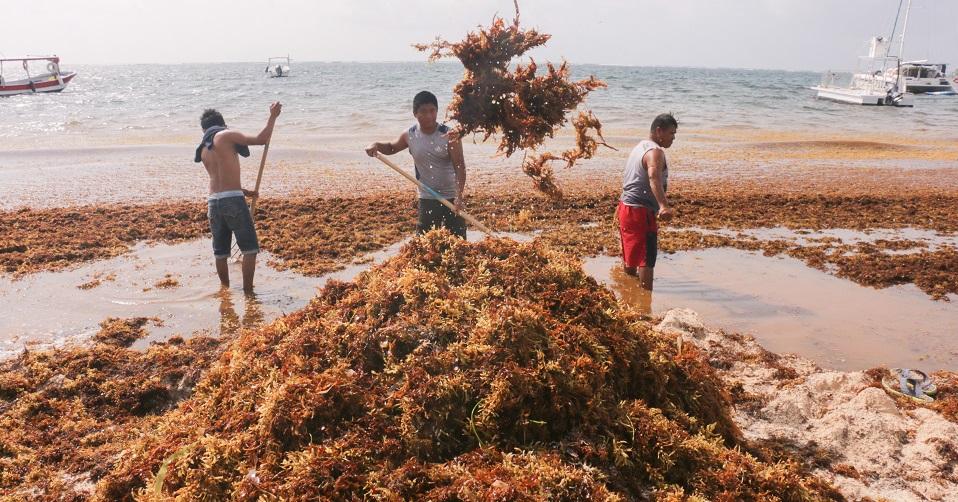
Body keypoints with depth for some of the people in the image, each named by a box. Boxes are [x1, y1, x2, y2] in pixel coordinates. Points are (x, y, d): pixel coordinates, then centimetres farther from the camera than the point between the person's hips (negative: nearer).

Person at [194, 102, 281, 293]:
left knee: (220, 251, 15)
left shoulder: (203, 149, 21)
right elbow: (261, 139, -7)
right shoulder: (227, 135, 0)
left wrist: (244, 191, 35)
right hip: (233, 199, -7)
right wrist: (273, 116, 3)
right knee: (250, 247, 1)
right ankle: (248, 291, 0)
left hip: (213, 201, 7)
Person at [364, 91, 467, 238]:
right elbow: (392, 148, 16)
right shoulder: (410, 135, -4)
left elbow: (460, 166, -16)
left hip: (451, 197, -2)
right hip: (427, 198, 2)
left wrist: (459, 195, -26)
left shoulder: (449, 135, -14)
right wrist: (377, 145, -6)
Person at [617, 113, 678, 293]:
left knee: (630, 254, 23)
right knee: (647, 259, -7)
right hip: (641, 212, -10)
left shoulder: (640, 147, 16)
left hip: (625, 206, 10)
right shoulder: (655, 151, -16)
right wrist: (663, 205, -50)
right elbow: (654, 178, -36)